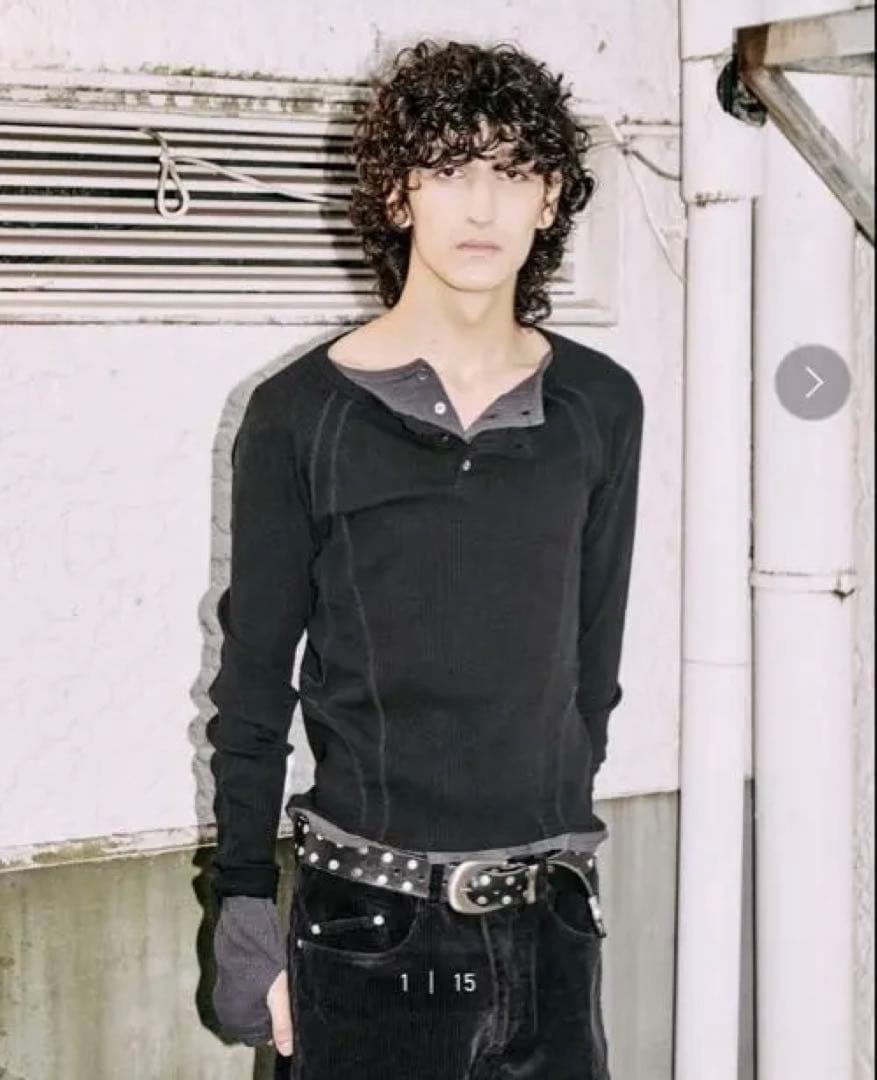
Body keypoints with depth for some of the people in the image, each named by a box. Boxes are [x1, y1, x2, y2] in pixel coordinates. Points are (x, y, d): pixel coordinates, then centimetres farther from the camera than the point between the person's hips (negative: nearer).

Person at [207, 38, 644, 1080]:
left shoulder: (601, 407, 4)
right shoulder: (302, 414, -5)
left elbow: (593, 652, 12)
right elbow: (252, 681, -1)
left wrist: (557, 824, 14)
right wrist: (243, 907, -3)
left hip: (551, 916, 3)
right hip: (367, 917, -3)